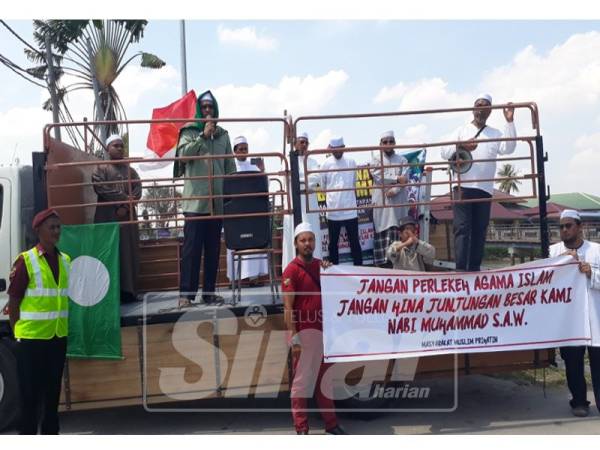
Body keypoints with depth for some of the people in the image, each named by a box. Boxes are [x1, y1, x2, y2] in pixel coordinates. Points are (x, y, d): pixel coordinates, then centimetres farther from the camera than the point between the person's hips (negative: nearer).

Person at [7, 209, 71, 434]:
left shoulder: (66, 260, 7)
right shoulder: (25, 260, -10)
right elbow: (13, 301, -7)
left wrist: (62, 325, 13)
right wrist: (18, 333, -5)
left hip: (58, 336, 5)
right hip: (31, 337, -5)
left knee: (53, 389, 15)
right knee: (30, 392, 5)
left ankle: (50, 433, 28)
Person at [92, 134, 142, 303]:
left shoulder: (130, 170, 17)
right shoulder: (100, 169, 6)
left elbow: (137, 192, 5)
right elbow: (101, 189, -10)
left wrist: (125, 207, -12)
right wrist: (124, 197, -11)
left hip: (128, 216, 4)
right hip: (107, 216, -4)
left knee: (129, 252, 0)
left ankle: (128, 290, 4)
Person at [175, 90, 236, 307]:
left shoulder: (223, 135, 15)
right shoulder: (190, 131, 5)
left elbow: (230, 166, 15)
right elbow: (183, 154, -11)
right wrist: (203, 136, -12)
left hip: (217, 200, 4)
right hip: (195, 199, -4)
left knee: (213, 248, 8)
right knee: (192, 247, -5)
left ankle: (209, 291, 16)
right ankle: (186, 293, 0)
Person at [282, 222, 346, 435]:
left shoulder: (321, 265, 9)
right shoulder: (291, 270, -10)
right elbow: (288, 307, -14)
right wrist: (294, 337, -18)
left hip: (325, 329, 7)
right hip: (305, 331, -7)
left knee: (326, 378, 16)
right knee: (302, 379, 0)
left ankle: (331, 423, 28)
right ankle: (301, 429, 10)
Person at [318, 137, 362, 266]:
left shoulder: (351, 162, 4)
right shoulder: (326, 164, -1)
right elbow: (323, 186, 7)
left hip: (350, 209, 1)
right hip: (333, 211, -1)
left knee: (354, 241, 6)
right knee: (333, 242, 7)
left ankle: (359, 267, 14)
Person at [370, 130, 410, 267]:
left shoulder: (402, 160, 13)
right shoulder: (376, 160, 10)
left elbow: (405, 179, 0)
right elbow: (378, 177, -6)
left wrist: (395, 190, -16)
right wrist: (396, 179, -8)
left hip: (398, 200, 1)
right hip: (381, 200, -1)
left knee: (396, 229, -4)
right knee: (382, 229, -3)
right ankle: (382, 260, -3)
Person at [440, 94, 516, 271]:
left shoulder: (495, 134, 16)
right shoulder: (461, 130, 13)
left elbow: (508, 148, -4)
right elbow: (444, 152, 2)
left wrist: (509, 122, -10)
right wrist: (461, 147, -17)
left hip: (485, 190, 2)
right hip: (463, 187, -2)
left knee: (479, 231, 3)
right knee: (462, 228, -9)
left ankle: (474, 269, 8)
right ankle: (460, 269, -12)